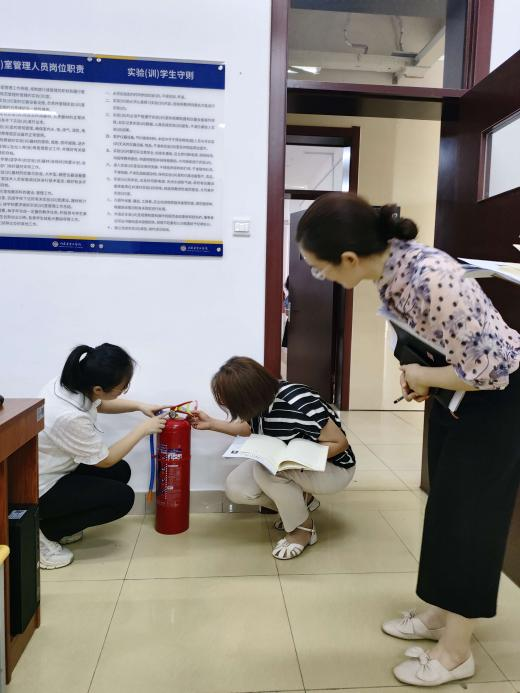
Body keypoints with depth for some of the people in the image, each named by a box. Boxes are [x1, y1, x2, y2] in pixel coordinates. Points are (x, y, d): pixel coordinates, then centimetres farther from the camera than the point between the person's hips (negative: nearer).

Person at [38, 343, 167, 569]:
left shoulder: (69, 382, -12)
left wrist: (140, 406, 3)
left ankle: (61, 525, 14)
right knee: (122, 497, -9)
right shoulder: (70, 417, -36)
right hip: (39, 491, -9)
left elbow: (98, 404, 14)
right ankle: (43, 531, 0)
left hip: (51, 469, 9)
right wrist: (143, 429, -10)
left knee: (121, 471, 8)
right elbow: (105, 459, -18)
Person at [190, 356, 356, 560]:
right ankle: (301, 501, 11)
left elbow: (340, 443, -24)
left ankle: (303, 528, -8)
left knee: (265, 469, -33)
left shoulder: (298, 403, -34)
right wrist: (211, 424, 6)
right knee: (236, 488, -10)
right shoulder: (260, 401, -12)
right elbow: (249, 428, 13)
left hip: (332, 468, -7)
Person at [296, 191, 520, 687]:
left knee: (470, 513, 2)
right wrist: (419, 377, -7)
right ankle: (441, 613, 36)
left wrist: (422, 378, -17)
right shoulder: (388, 264, -11)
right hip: (455, 391, 8)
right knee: (445, 505, 16)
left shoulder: (430, 280, -37)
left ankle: (455, 652, 21)